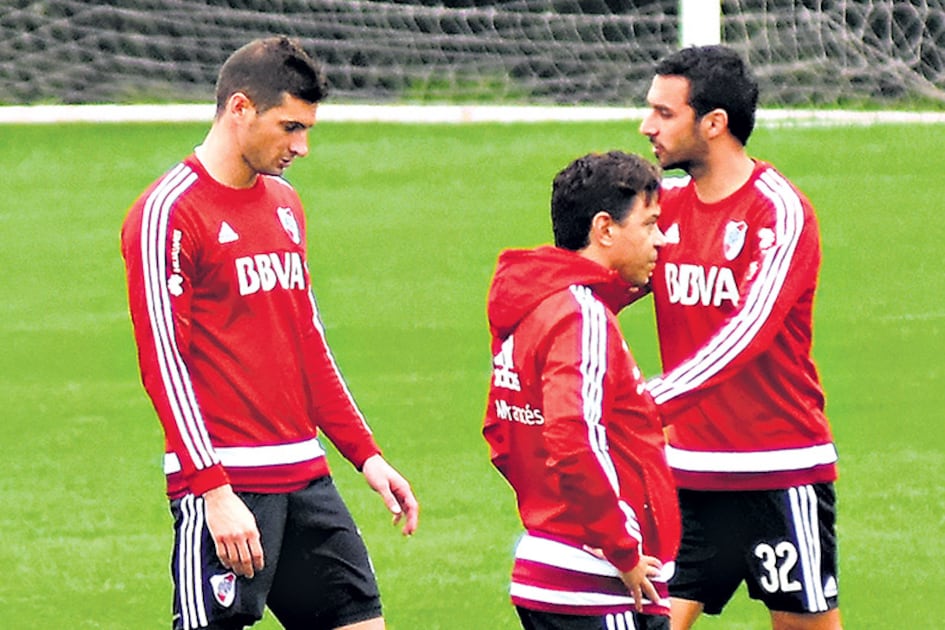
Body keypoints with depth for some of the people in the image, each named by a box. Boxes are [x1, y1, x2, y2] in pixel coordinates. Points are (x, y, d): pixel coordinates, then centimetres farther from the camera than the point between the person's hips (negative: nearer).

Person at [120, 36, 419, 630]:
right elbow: (163, 359, -14)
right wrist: (213, 491, -19)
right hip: (226, 485, -8)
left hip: (306, 476, 8)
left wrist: (366, 452, 16)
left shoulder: (284, 203, 16)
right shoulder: (169, 213, -9)